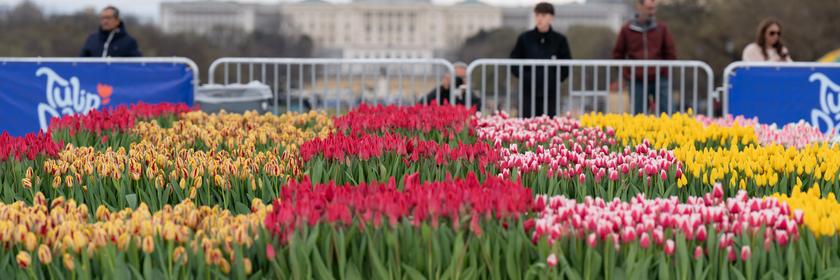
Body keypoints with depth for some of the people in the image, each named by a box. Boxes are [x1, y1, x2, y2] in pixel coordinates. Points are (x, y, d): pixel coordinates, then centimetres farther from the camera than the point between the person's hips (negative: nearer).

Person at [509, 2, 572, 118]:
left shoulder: (559, 40, 2)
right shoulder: (525, 38, 2)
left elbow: (566, 65, 9)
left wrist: (557, 79, 0)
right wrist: (524, 77, -4)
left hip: (551, 92, 0)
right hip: (529, 92, 0)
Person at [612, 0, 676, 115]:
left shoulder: (662, 28, 5)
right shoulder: (627, 30, 4)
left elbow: (671, 53, 9)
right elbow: (618, 54, 9)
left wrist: (663, 71, 2)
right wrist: (627, 74, 2)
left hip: (660, 80, 0)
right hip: (637, 82, 0)